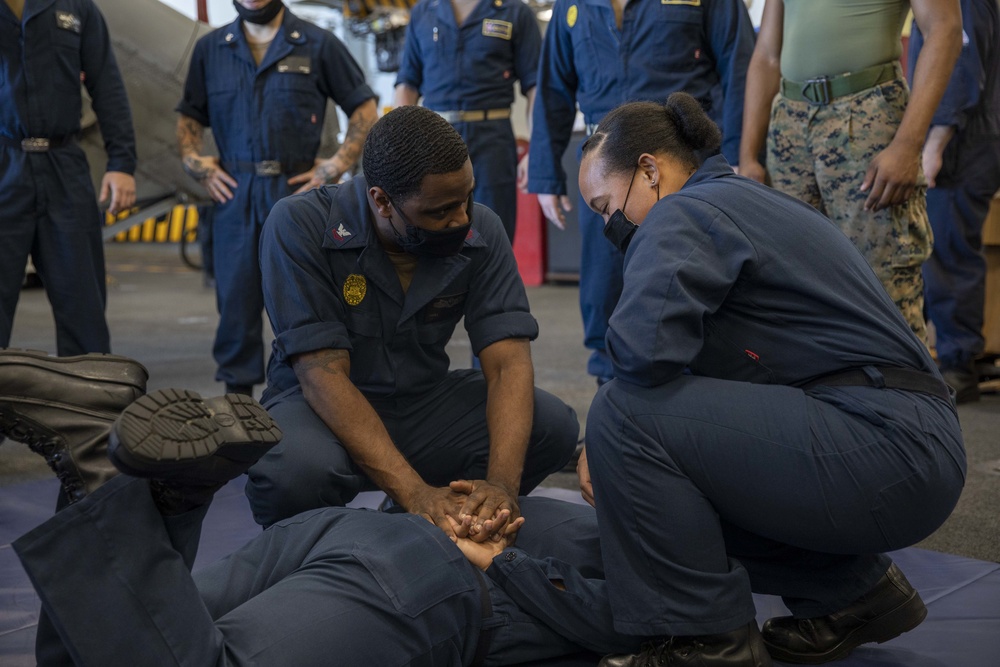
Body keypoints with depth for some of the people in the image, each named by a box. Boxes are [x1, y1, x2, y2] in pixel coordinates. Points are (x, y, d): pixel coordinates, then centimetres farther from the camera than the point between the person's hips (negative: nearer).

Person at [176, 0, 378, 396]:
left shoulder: (317, 45, 5)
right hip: (235, 195, 2)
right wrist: (192, 159, 2)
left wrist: (339, 164, -3)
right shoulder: (210, 48, 13)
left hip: (299, 189, -2)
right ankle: (237, 392, 13)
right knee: (235, 300, 4)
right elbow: (190, 115, 20)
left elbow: (364, 107, 7)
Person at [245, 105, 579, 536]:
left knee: (554, 426, -21)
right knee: (296, 472, -38)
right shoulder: (298, 227, -20)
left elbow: (509, 362, -15)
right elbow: (323, 375, -25)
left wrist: (502, 481, -35)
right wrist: (414, 492, -37)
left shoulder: (481, 230, -9)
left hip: (425, 401, 4)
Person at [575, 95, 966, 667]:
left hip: (884, 445, -10)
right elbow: (701, 365, 22)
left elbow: (646, 349, -27)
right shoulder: (742, 199, 22)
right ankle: (854, 590, 23)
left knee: (628, 416, -15)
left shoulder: (683, 214, -9)